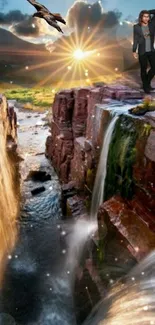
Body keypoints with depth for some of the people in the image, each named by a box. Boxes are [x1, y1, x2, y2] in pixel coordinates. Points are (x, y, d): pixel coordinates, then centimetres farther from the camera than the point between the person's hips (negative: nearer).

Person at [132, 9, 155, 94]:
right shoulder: (136, 27, -6)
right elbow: (135, 39, -4)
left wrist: (148, 12, 1)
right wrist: (134, 51, -8)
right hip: (142, 52, -3)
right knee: (143, 69, 5)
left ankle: (147, 82, 28)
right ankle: (145, 86, 22)